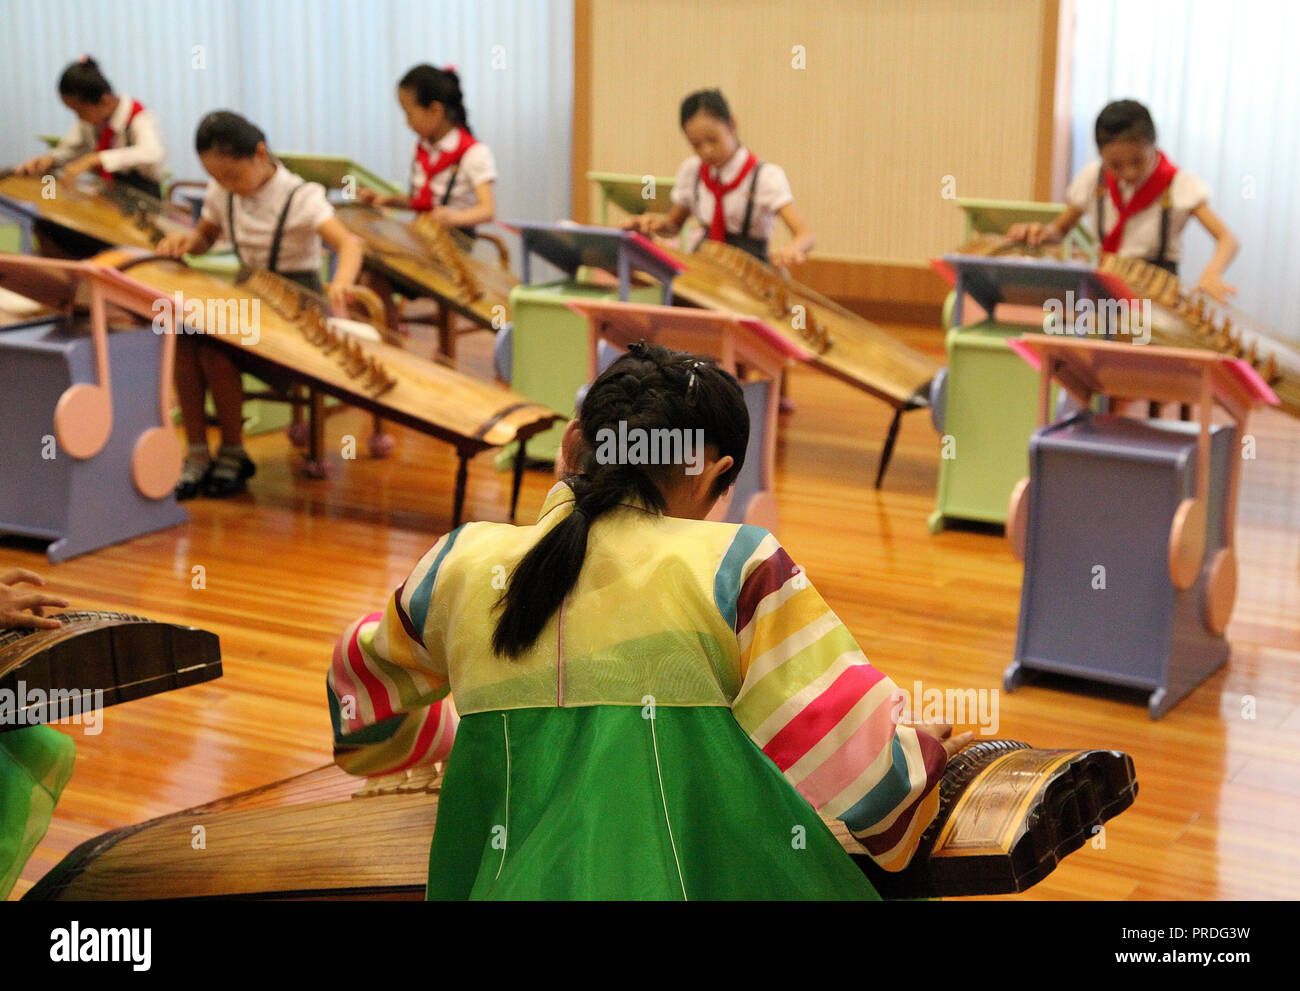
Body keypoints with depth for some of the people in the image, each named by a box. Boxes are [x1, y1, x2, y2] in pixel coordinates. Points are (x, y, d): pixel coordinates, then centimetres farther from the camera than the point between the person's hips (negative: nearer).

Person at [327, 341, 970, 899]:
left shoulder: (464, 565, 8)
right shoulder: (732, 566, -3)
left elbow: (366, 701, 27)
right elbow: (849, 765, -3)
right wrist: (919, 755, 19)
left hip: (507, 876, 4)